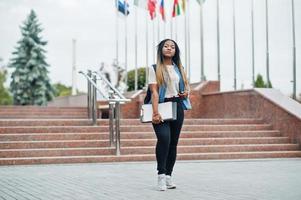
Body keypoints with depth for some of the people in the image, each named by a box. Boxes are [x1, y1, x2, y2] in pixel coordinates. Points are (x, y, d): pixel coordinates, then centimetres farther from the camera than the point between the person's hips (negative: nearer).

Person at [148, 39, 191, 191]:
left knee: (173, 142, 4)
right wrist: (155, 112, -17)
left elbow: (186, 85, 27)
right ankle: (161, 175, -18)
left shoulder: (179, 69, 15)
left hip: (177, 106, 5)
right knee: (164, 138, -24)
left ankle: (168, 176, 10)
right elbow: (154, 91, -8)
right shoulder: (154, 69, 2)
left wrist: (186, 92, 1)